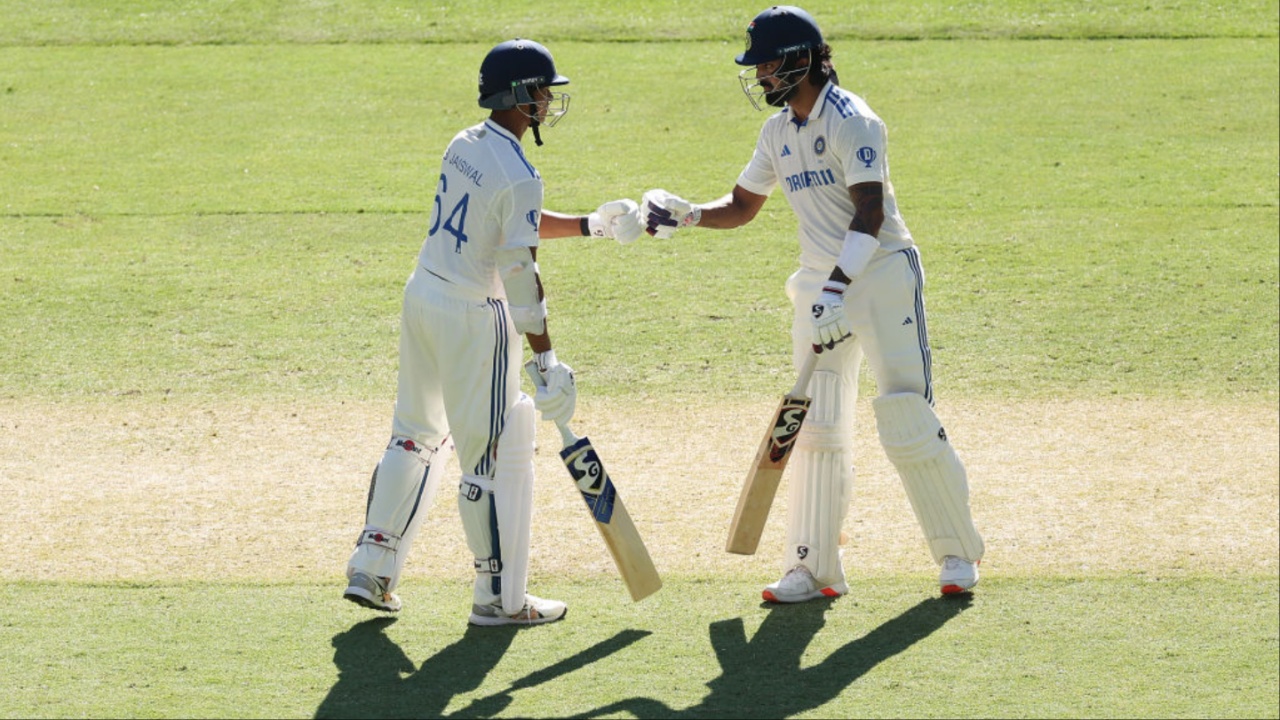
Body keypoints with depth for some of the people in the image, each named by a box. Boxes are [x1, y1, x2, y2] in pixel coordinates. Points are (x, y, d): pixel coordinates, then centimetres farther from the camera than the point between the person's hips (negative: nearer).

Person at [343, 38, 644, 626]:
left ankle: (370, 569, 20)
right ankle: (499, 598, 9)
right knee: (495, 456, 2)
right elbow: (520, 274, -20)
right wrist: (546, 359, -18)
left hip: (421, 298, 9)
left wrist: (589, 224, 17)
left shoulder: (463, 147, 7)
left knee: (415, 435, 20)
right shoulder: (519, 175, -19)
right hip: (472, 317, -9)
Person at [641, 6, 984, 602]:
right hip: (821, 284, 8)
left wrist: (837, 286, -33)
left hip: (880, 274, -8)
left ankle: (958, 553, 5)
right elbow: (742, 206, 19)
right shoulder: (778, 130, 10)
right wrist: (685, 216, 0)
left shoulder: (850, 121, -15)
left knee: (907, 420, -9)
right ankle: (814, 570, 9)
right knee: (816, 428, 5)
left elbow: (869, 212, -24)